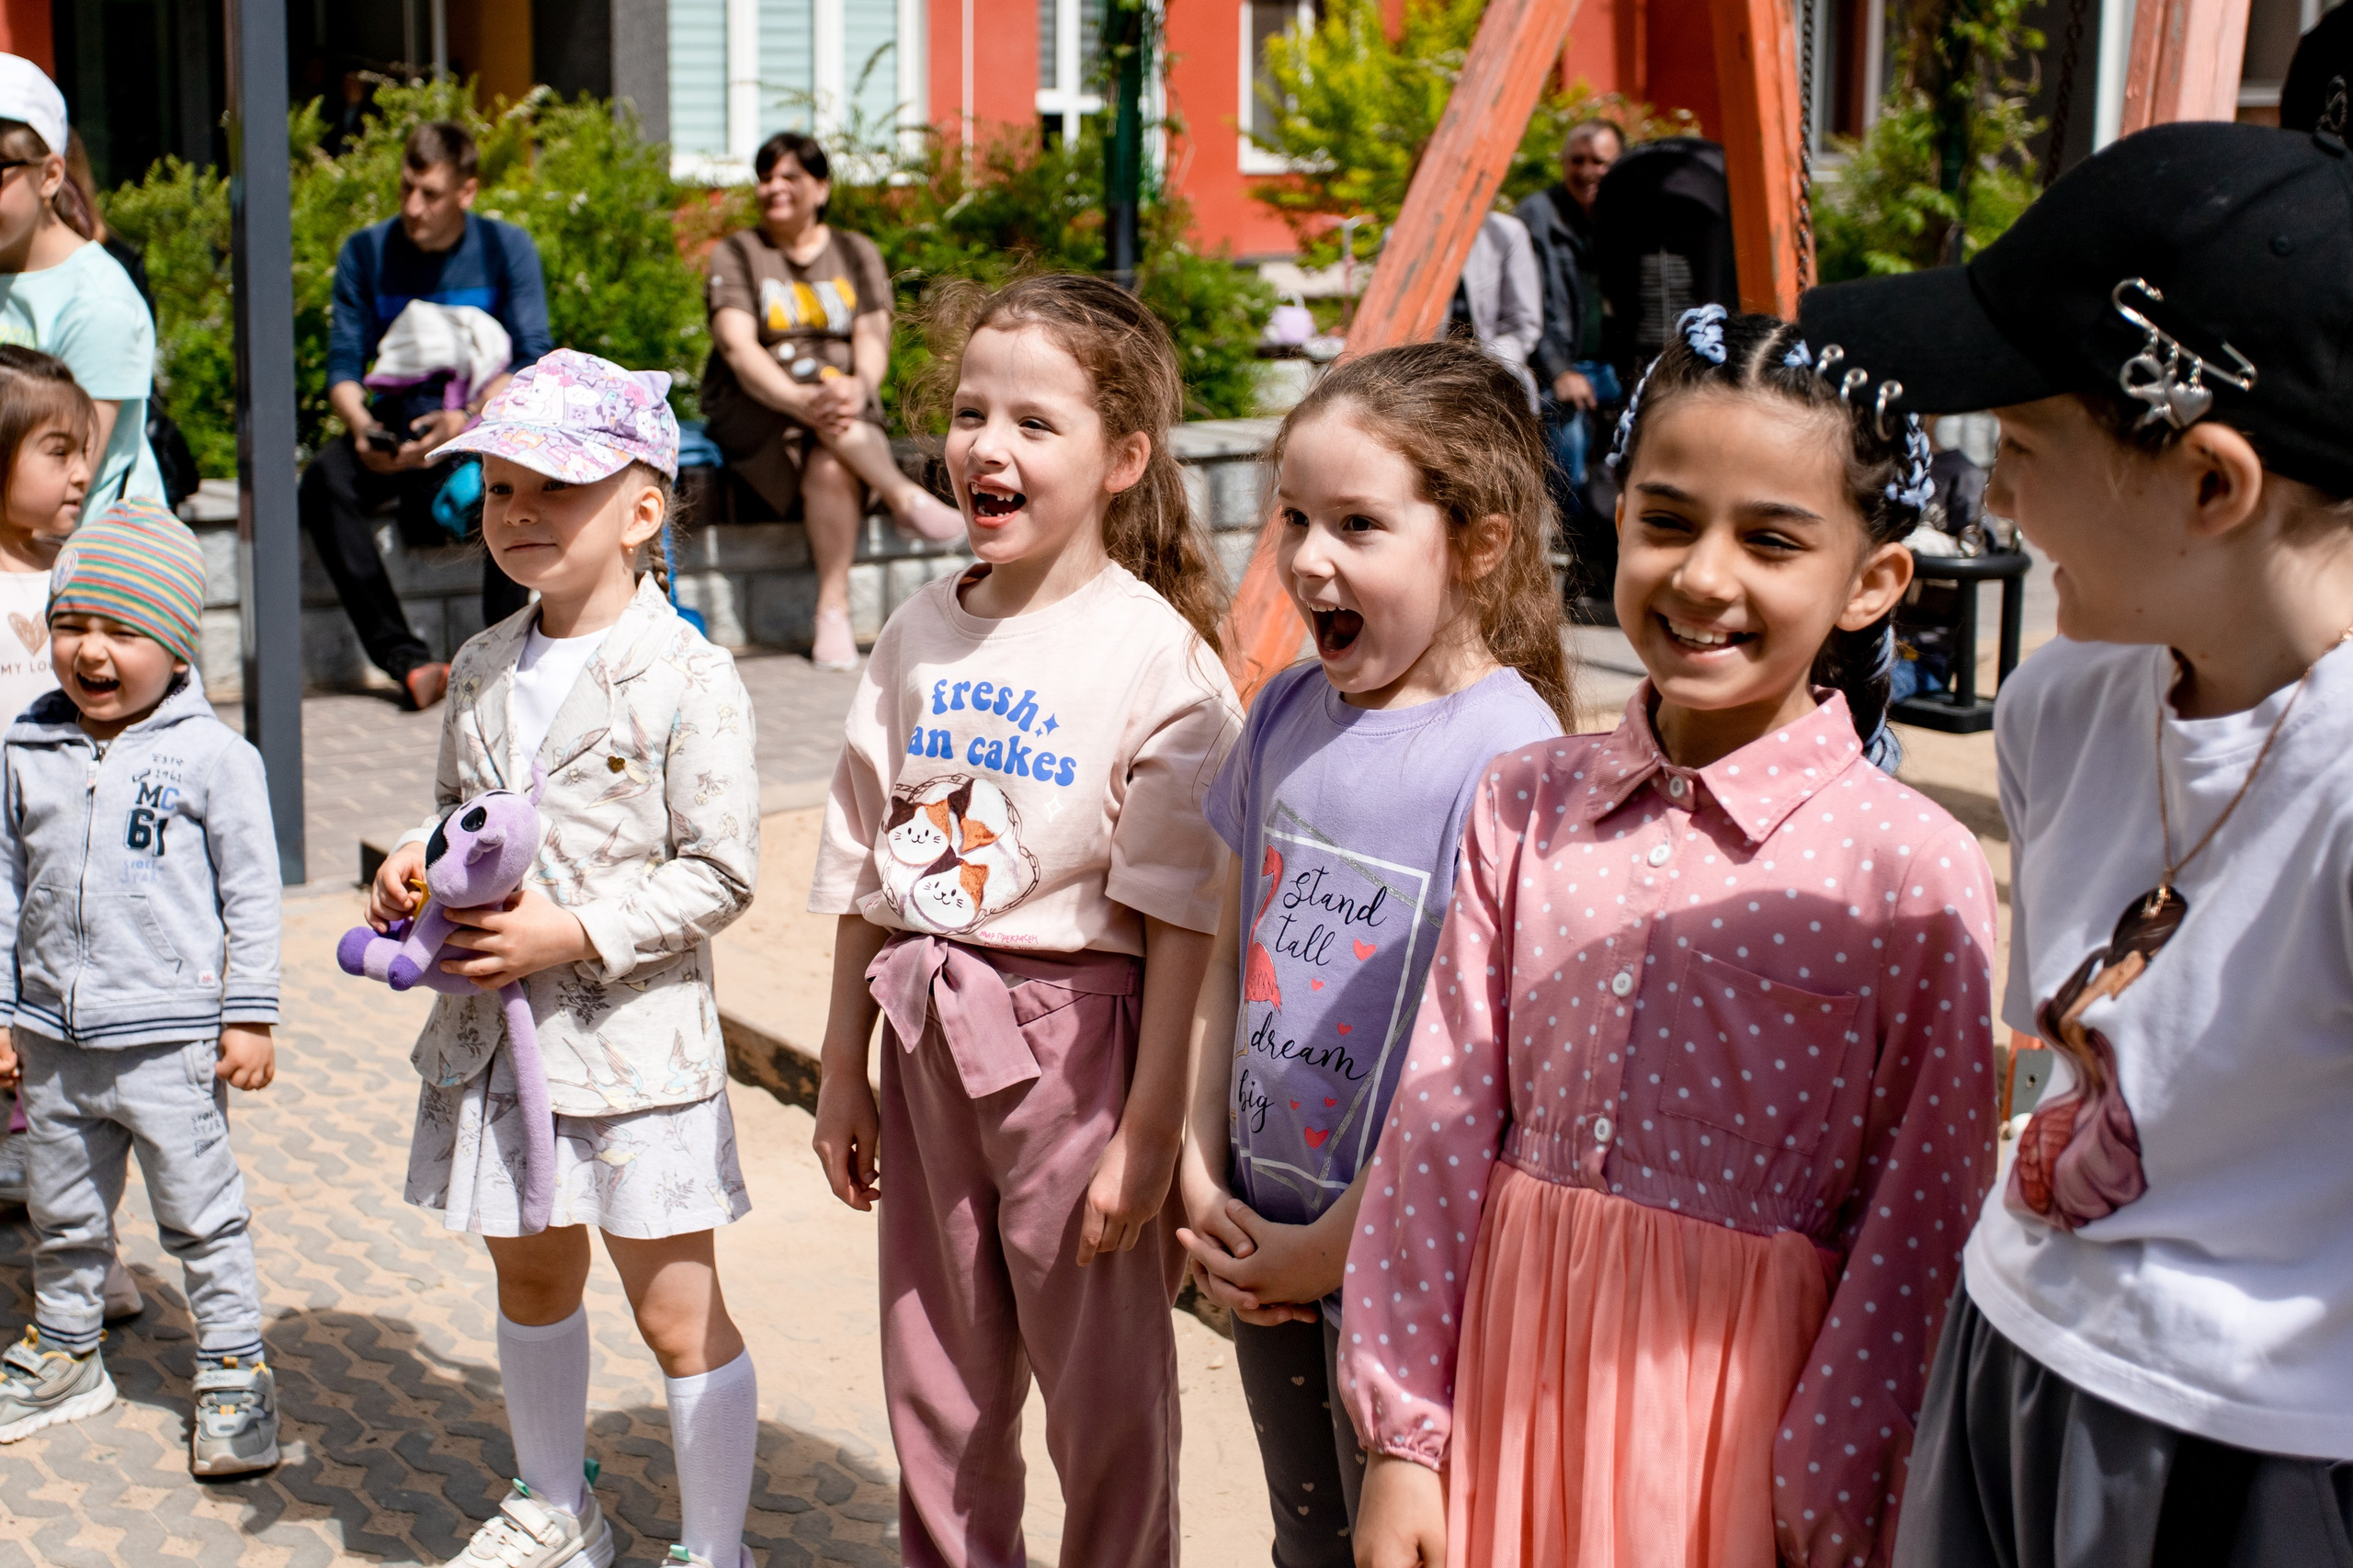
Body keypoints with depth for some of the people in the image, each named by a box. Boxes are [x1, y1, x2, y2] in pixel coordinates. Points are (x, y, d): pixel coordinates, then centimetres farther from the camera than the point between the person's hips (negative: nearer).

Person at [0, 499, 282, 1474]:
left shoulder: (211, 756, -9)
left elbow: (253, 892, -5)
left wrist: (249, 1016, -7)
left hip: (171, 1038, -5)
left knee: (202, 1219, 4)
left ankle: (233, 1373, 18)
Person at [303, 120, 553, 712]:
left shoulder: (507, 248, -3)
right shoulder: (365, 252, 1)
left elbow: (532, 364, -11)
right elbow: (343, 365, -2)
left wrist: (468, 419, -28)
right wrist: (362, 426, -25)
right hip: (400, 421, 2)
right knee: (324, 480, -29)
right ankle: (407, 661, -32)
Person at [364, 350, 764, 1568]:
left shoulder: (687, 680, -15)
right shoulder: (483, 668, 6)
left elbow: (718, 873, -15)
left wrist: (576, 932, -22)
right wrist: (416, 860, -1)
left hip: (632, 1037, -7)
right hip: (492, 1028, 7)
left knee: (675, 1307, 3)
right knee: (530, 1277, 22)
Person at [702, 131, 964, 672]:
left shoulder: (857, 253, 13)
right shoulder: (735, 254, 6)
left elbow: (873, 337, -2)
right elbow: (738, 347, -11)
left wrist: (857, 387, -27)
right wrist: (802, 398, -30)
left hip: (846, 415, 1)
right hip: (752, 414, -1)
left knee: (831, 466, -35)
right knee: (807, 368, -34)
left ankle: (834, 612, -36)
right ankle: (908, 499, -37)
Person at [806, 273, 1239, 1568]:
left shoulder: (1158, 657, -13)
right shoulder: (918, 637, 5)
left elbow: (1179, 922, -14)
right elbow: (864, 877, 10)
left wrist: (1150, 1128, -16)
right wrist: (842, 1072, 13)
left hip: (1076, 1035, -5)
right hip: (924, 1036, 6)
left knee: (1103, 1382, 8)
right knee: (934, 1376, 18)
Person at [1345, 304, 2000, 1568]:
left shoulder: (1912, 871, -11)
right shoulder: (1526, 808, -1)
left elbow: (1919, 1224, -8)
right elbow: (1439, 1129, 0)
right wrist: (1403, 1435, 1)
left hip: (1740, 1403, -3)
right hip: (1513, 1370, 3)